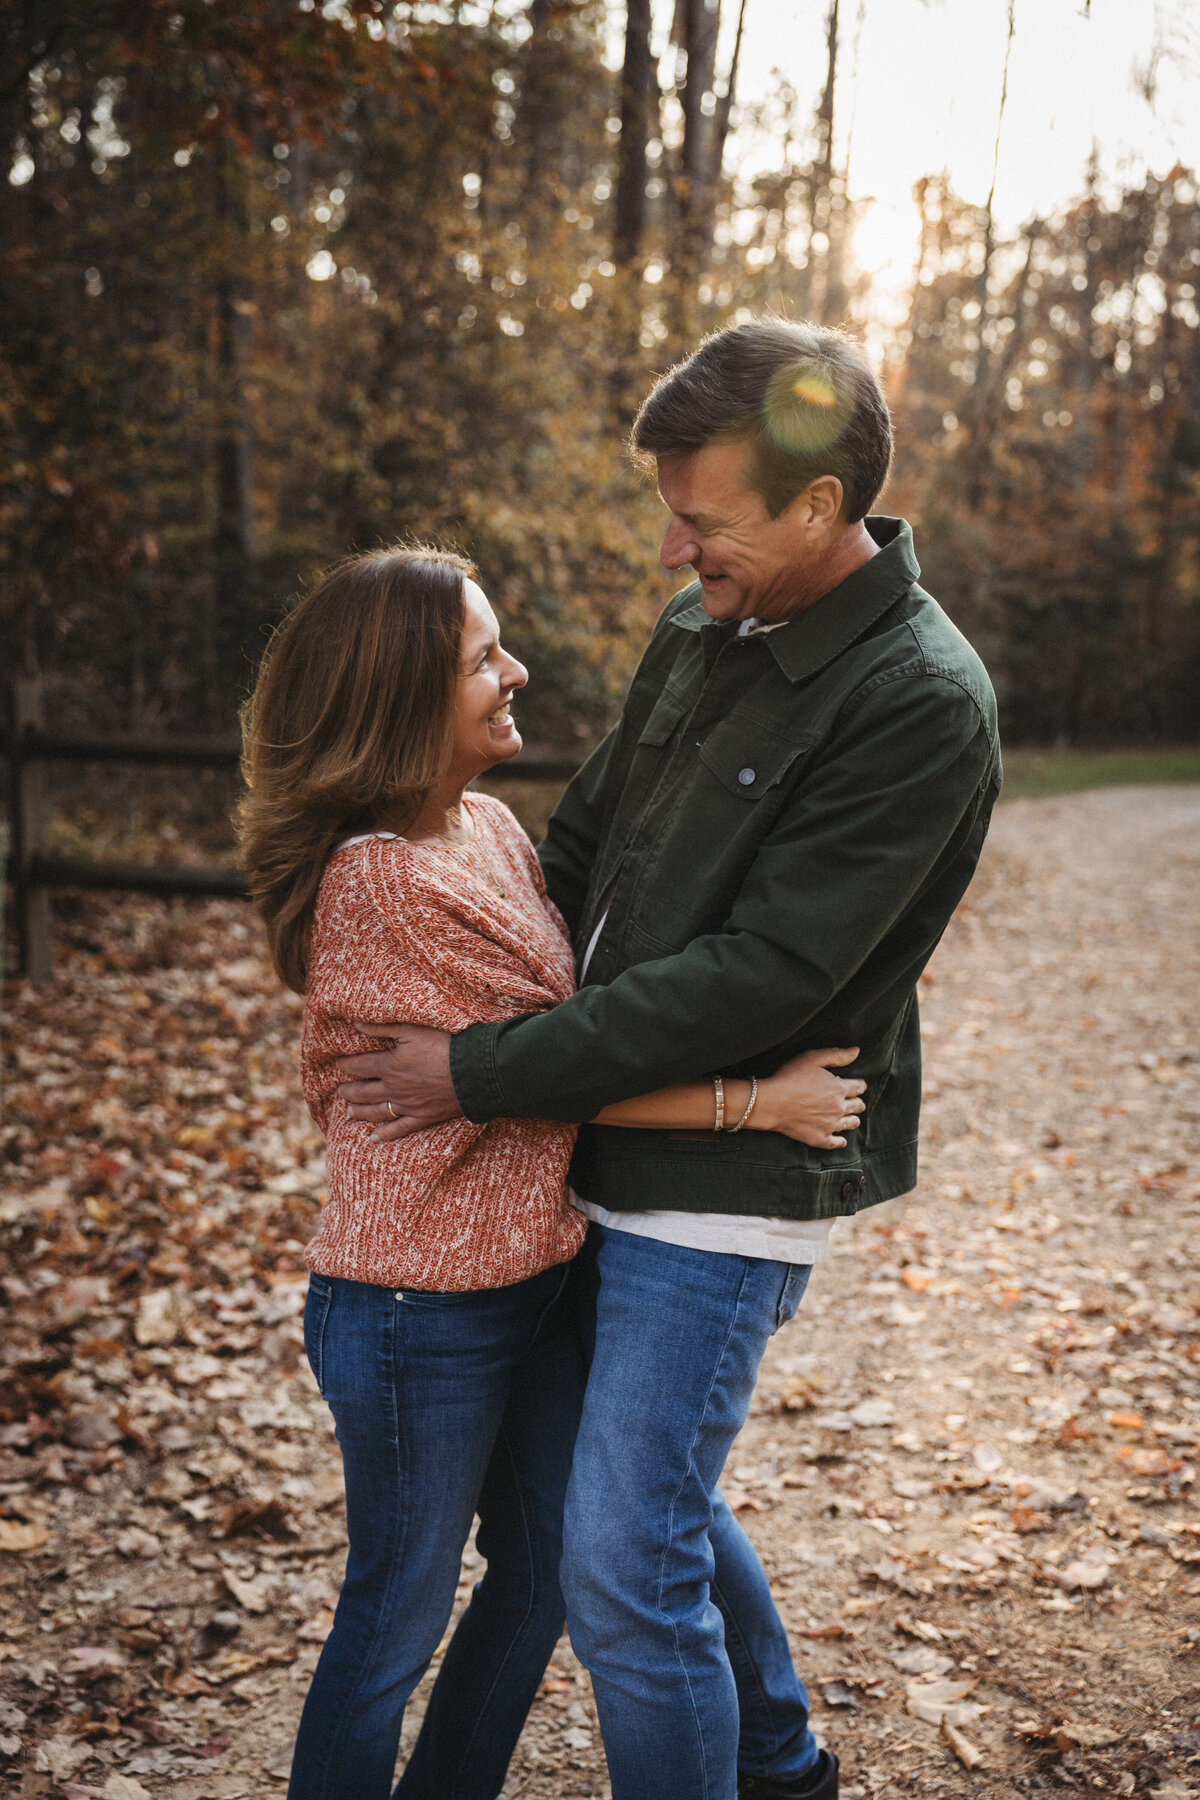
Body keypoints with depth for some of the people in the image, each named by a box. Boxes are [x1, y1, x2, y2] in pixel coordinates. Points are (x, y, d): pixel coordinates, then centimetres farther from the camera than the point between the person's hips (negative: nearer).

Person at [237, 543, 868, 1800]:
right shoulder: (374, 880, -22)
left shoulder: (489, 828, 4)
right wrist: (757, 1102, -17)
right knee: (400, 1615, 10)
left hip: (532, 1280, 9)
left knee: (541, 1577, 22)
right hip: (418, 1311, -9)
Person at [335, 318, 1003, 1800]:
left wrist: (483, 1075, -21)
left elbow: (758, 975, -24)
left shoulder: (922, 706, -20)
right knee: (650, 1491, 24)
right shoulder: (703, 628, 5)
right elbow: (579, 847, 15)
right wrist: (422, 1009, 7)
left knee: (622, 1567, -3)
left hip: (729, 1184, -9)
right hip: (616, 1151, 9)